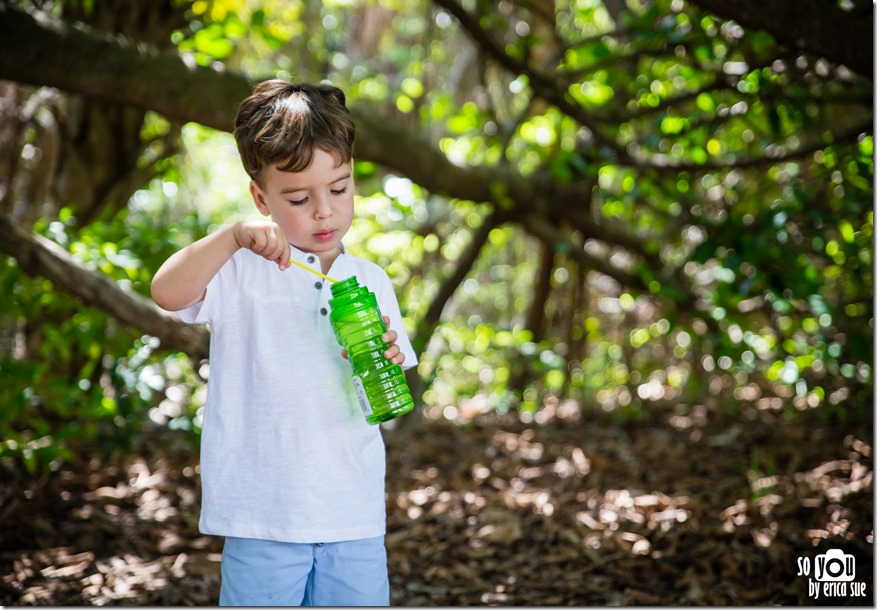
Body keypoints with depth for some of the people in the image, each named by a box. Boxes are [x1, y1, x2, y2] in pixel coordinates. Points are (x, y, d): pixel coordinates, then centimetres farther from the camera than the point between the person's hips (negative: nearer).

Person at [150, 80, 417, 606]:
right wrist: (232, 236, -32)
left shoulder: (371, 282, 8)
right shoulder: (242, 271, -3)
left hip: (356, 515, 4)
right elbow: (168, 293, -23)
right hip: (265, 515, -3)